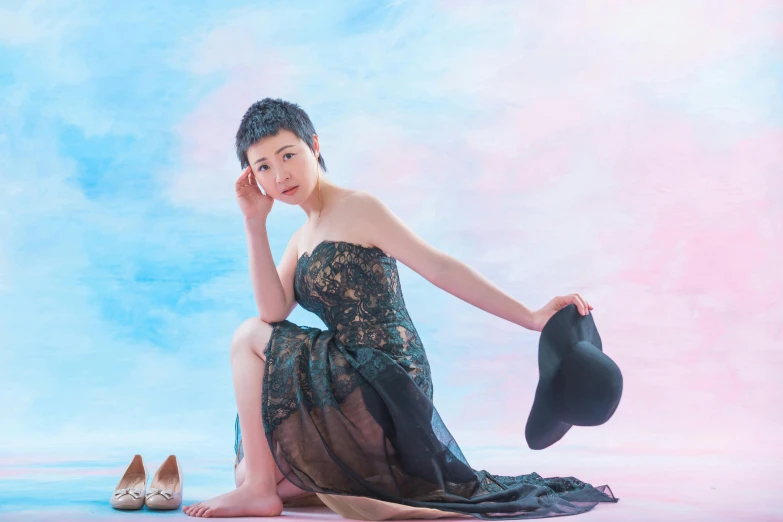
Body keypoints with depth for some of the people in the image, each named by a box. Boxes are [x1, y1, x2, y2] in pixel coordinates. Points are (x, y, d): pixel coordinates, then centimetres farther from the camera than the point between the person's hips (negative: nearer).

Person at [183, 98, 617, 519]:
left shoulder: (356, 208, -8)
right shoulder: (301, 241, 15)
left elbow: (440, 268, -14)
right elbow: (273, 314, -2)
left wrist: (533, 318, -20)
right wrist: (255, 222, -4)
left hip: (385, 385, -9)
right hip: (358, 381, 9)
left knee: (248, 337, -10)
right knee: (249, 468, 15)